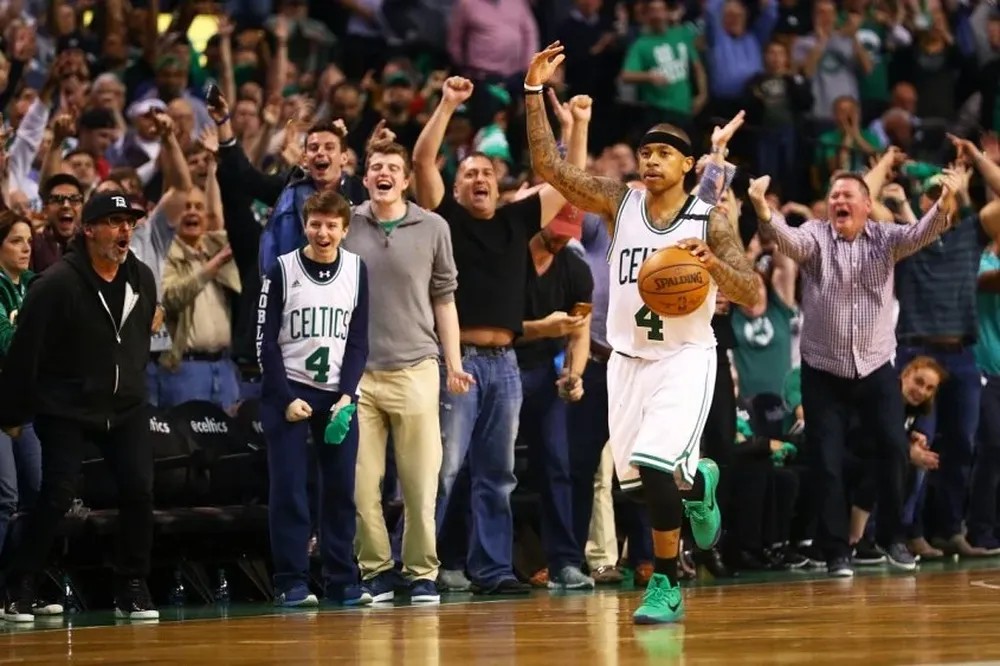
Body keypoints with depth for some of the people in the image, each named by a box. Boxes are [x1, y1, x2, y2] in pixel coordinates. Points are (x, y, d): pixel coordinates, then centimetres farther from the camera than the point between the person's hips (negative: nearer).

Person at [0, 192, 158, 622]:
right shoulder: (57, 284, -16)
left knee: (139, 492, -5)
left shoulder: (142, 279, 1)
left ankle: (132, 590, 7)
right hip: (66, 409, -5)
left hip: (125, 408, 5)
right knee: (57, 497, -11)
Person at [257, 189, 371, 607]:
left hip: (338, 396, 3)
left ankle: (342, 582, 7)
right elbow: (266, 342, -4)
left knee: (340, 490, 2)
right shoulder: (282, 271, -4)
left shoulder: (356, 270, 4)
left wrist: (346, 396, -7)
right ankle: (291, 584, -2)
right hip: (287, 393, -3)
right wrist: (286, 399, -11)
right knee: (289, 490, -5)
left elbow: (358, 341, 5)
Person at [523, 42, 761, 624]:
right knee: (639, 476, 12)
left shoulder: (710, 221, -7)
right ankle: (699, 483, 47)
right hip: (628, 358, 5)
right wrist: (535, 92, -12)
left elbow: (753, 294, -10)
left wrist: (712, 264, -29)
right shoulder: (620, 203, 1)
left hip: (685, 360, -5)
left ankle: (667, 586, -9)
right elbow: (550, 166, -5)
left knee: (654, 468, -21)